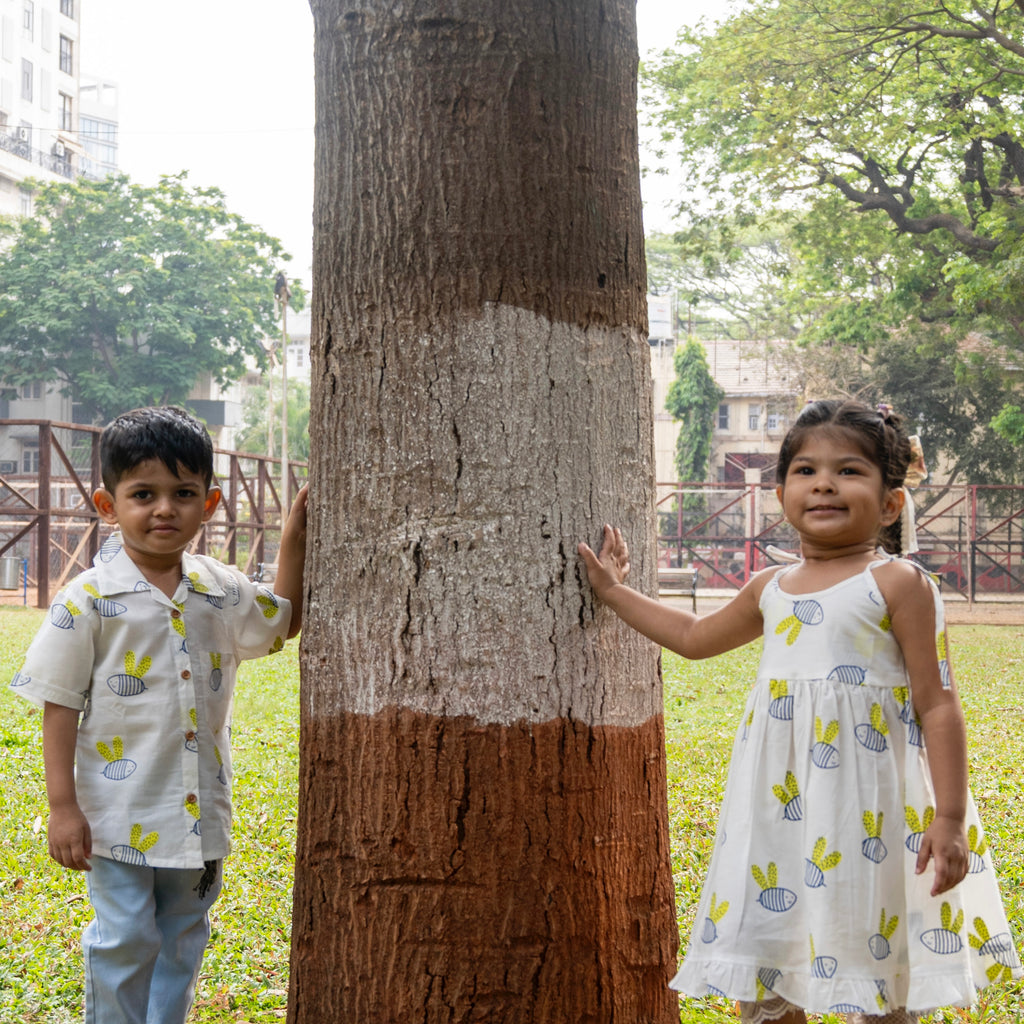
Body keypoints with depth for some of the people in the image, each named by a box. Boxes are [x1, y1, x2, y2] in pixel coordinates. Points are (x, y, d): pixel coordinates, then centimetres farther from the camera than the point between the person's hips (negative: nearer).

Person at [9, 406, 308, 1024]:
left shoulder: (222, 593, 2)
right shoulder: (88, 601, -11)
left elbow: (283, 621, 19)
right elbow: (60, 707, -8)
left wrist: (295, 533, 7)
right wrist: (63, 807, -12)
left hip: (201, 809, 5)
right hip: (120, 811, -5)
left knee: (183, 938, 15)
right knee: (124, 940, 2)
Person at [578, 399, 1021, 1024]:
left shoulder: (897, 583, -6)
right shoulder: (771, 589, 12)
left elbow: (938, 704, -8)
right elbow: (694, 637, 30)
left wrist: (948, 819, -13)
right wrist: (615, 592, 34)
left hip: (866, 803, -6)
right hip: (779, 802, 6)